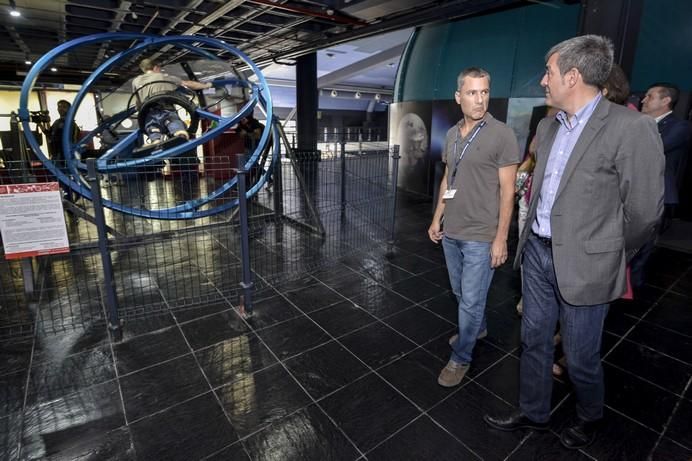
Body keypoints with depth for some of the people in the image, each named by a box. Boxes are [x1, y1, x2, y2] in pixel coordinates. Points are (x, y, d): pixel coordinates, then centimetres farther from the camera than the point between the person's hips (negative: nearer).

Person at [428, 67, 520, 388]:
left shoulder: (502, 135, -11)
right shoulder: (452, 134, 7)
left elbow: (507, 190, -11)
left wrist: (501, 238, -14)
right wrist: (437, 218, 13)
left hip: (481, 236, -6)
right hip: (451, 232, 6)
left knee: (470, 300, 3)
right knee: (461, 293, 20)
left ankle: (460, 358, 21)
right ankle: (479, 328, 46)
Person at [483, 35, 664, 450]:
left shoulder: (631, 128, -16)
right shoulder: (548, 125, 7)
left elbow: (644, 211, -12)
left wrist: (608, 258, 1)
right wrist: (533, 239, 16)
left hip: (583, 264, -6)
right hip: (538, 252, 6)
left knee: (580, 357, 12)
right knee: (534, 340, 17)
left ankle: (591, 417, 44)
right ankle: (533, 413, 40)